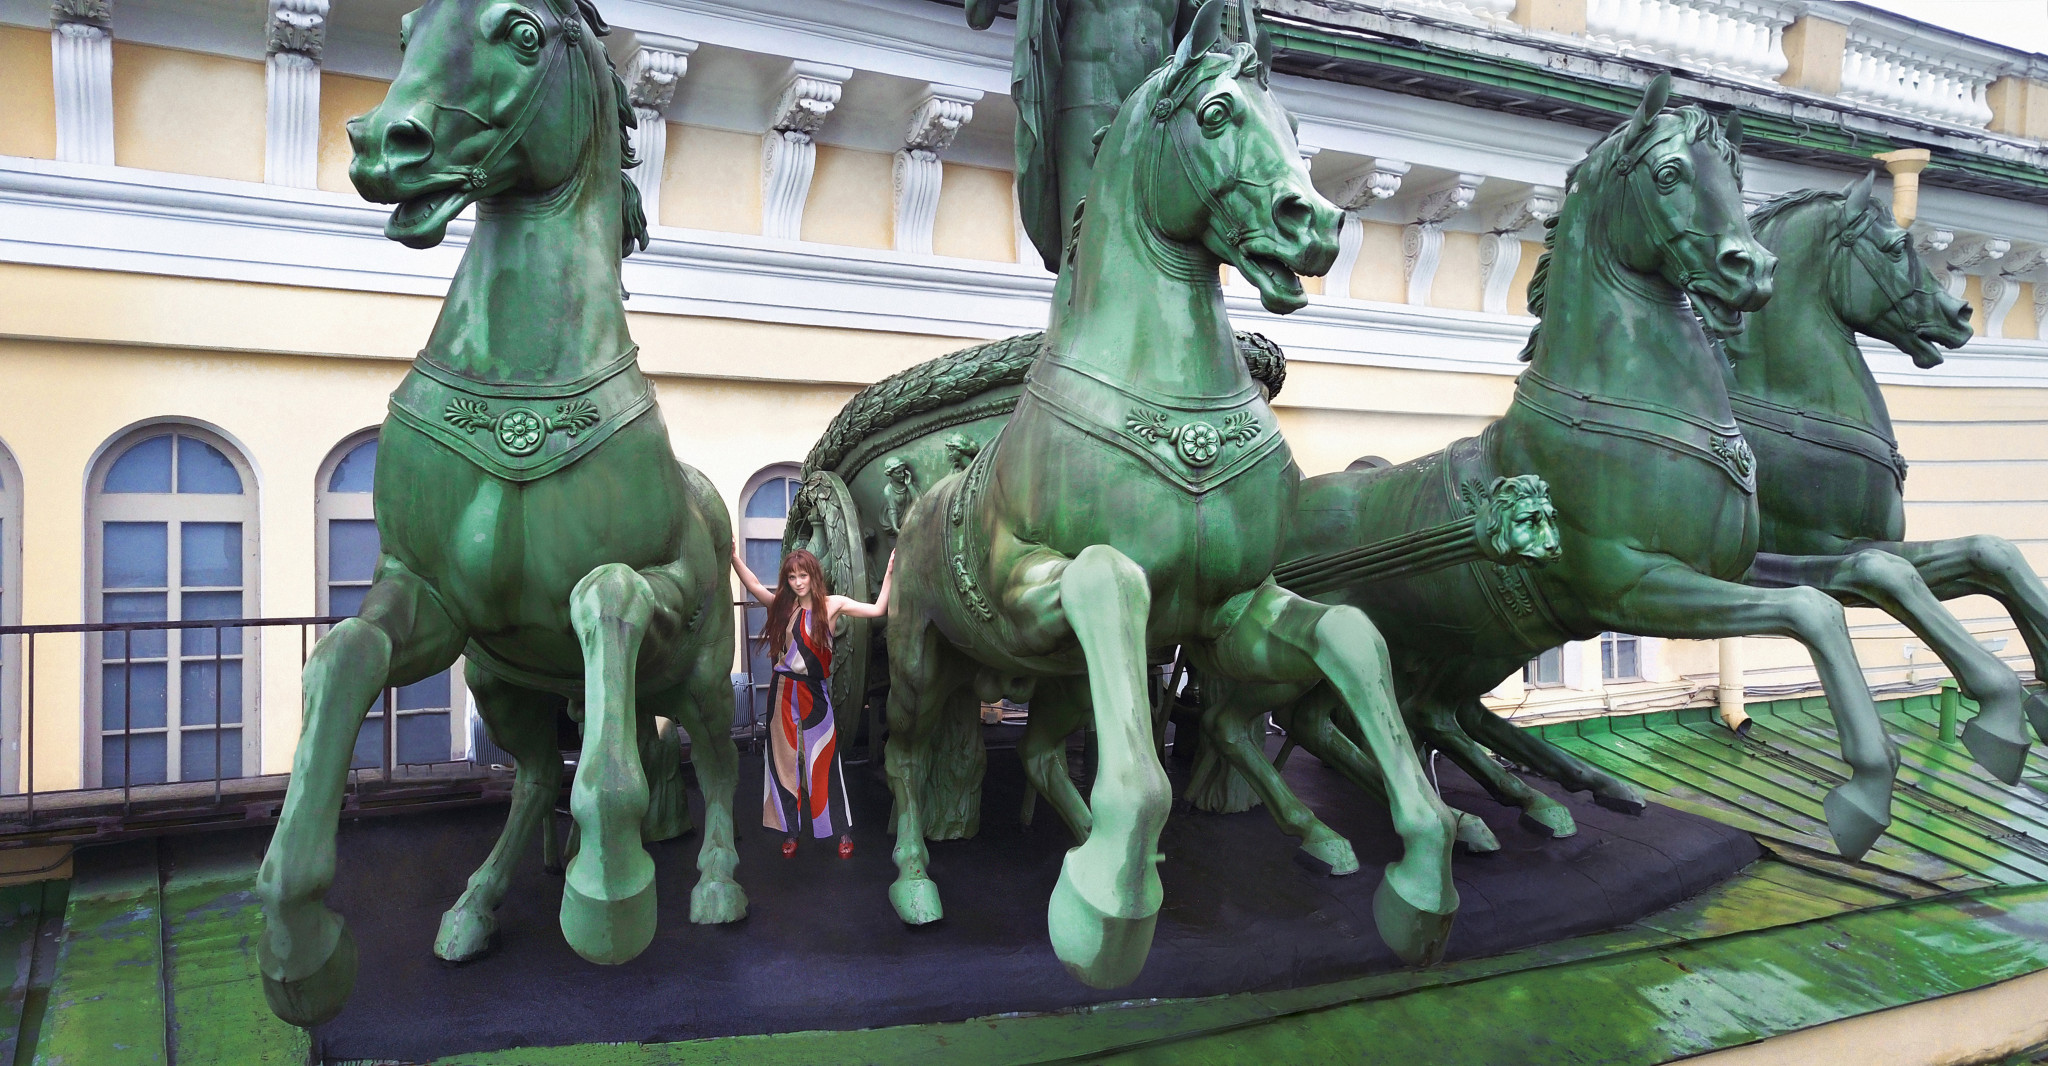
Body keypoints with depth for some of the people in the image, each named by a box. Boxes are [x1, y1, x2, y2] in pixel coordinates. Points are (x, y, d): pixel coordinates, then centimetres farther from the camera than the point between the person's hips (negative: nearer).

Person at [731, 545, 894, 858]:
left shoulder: (832, 605, -1)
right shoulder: (782, 606, 6)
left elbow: (878, 609, -8)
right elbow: (753, 586, -6)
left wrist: (889, 573, -13)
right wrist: (734, 557, -16)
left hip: (814, 694, -3)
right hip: (783, 694, 3)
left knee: (824, 765, 0)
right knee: (784, 764, 8)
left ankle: (844, 832, 11)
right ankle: (790, 833, 20)